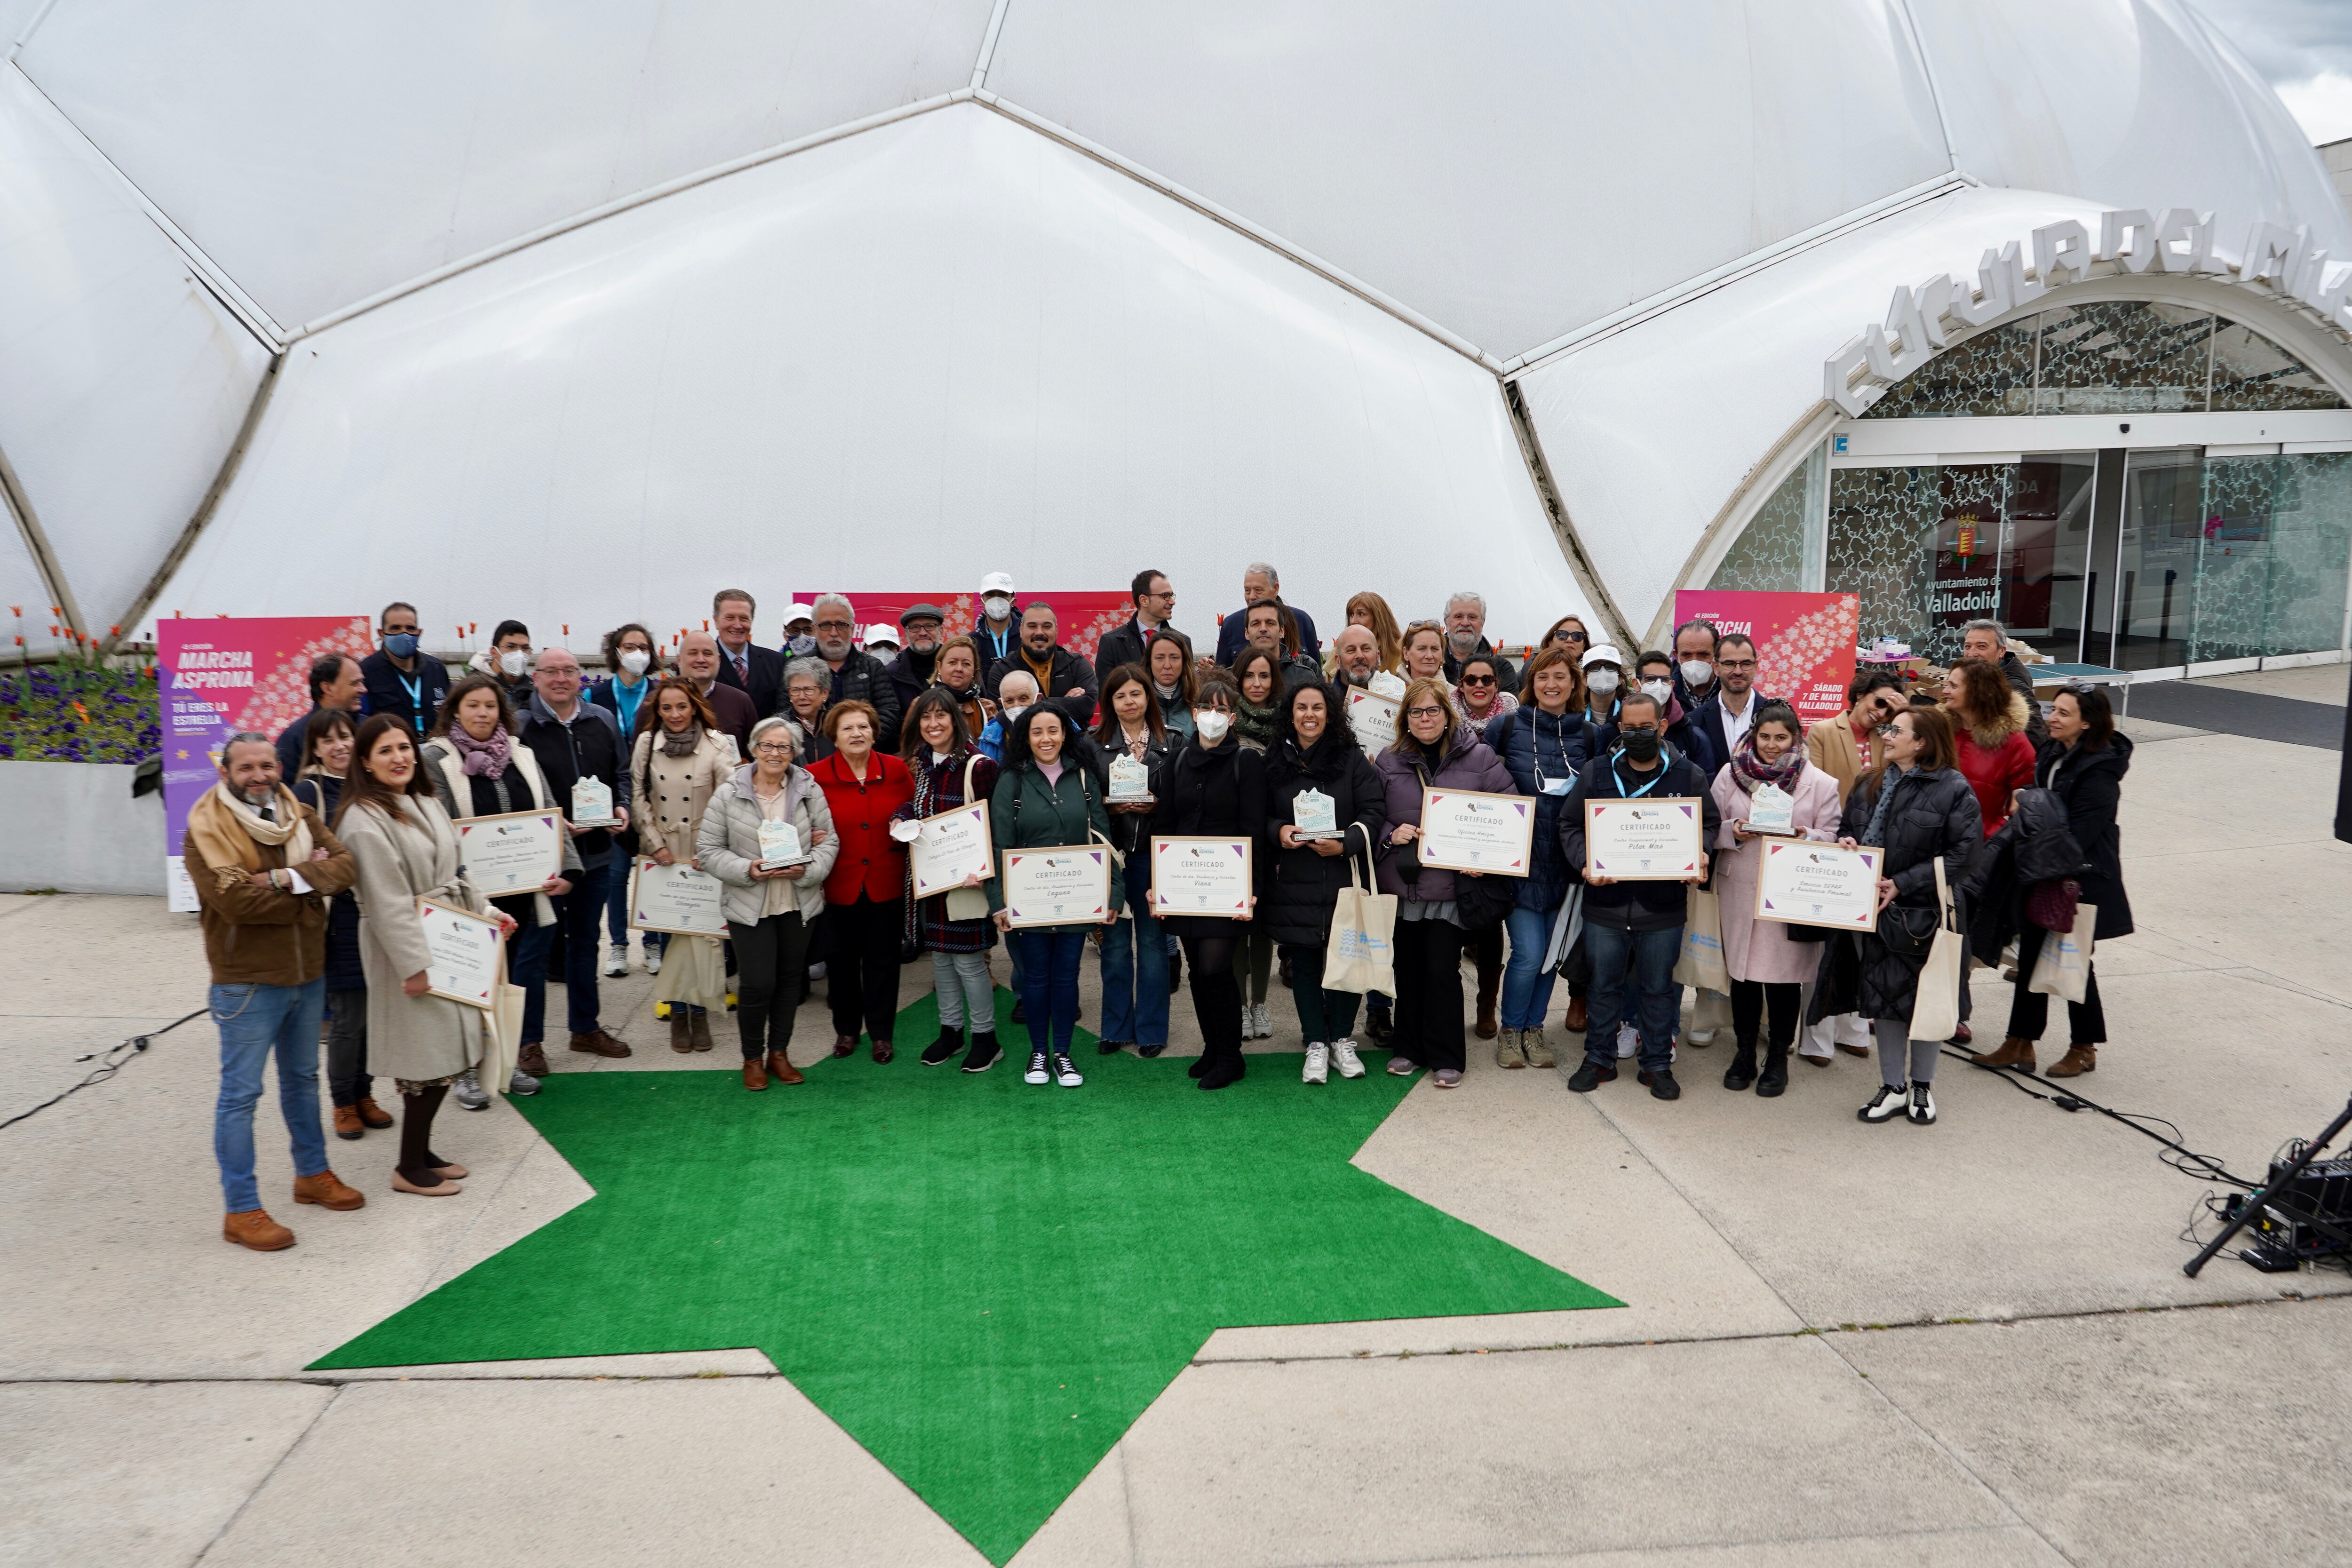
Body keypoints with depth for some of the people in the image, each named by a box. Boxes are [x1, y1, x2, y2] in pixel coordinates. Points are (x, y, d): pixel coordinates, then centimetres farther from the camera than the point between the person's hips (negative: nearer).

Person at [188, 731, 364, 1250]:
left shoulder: (300, 817, 6)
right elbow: (235, 900, -24)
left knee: (302, 1078, 21)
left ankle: (313, 1173, 36)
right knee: (241, 1093, -1)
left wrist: (288, 878, -23)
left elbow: (344, 865, -7)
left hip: (308, 973, 6)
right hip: (247, 981, -6)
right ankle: (240, 1211, 7)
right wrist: (310, 882, -16)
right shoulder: (206, 831, -13)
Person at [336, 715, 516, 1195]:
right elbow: (388, 902, -19)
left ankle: (422, 1151, 24)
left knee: (446, 1053, 11)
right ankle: (410, 1169, 9)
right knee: (429, 1058, -4)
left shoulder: (426, 804, 13)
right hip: (406, 947, -9)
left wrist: (486, 911, 17)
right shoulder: (365, 819, -15)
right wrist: (412, 966, -20)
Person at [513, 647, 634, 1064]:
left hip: (596, 853, 6)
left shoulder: (603, 722, 9)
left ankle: (586, 1028, 30)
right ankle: (528, 1038, 14)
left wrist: (622, 808, -2)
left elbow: (621, 773, 17)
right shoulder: (520, 726, -9)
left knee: (585, 940, 17)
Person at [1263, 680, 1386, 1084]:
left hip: (1344, 878, -1)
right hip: (1294, 881, 2)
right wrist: (1278, 831, -10)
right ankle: (1316, 1044, 17)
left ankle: (1342, 1040, 20)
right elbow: (1259, 817, 10)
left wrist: (1345, 843, -19)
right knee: (1304, 963, 6)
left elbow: (1375, 811, -5)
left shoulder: (1352, 758, 0)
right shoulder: (1274, 762, 6)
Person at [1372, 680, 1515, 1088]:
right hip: (1402, 883, 2)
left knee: (1443, 970, -2)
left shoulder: (1479, 759, 1)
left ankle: (1446, 1057, 11)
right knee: (1407, 969, 9)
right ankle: (1409, 1047, 24)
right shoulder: (1388, 763, 6)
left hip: (1451, 884, -2)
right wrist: (1390, 836, -10)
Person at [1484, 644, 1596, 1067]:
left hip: (1566, 862, 3)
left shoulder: (1588, 736, 5)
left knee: (1552, 950, 9)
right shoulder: (1504, 727, -2)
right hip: (1520, 861, -3)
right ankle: (1510, 1031, 13)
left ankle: (1534, 1028, 26)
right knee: (1529, 953, -8)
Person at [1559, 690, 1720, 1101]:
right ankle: (1599, 1058, 27)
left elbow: (1710, 824, 11)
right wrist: (1586, 862, -11)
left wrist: (1699, 856, -8)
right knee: (1604, 984, 12)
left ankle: (1657, 1064, 25)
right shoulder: (1596, 772, 0)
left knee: (1658, 987, 11)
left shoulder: (1688, 775, -1)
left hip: (1663, 907, 0)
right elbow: (1570, 825, 6)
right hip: (1605, 902, 1)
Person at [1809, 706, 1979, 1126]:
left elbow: (1963, 852, -15)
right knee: (1883, 997, 9)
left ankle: (1922, 1087, 24)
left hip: (1924, 914, -5)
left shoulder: (1953, 789, -11)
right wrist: (1846, 842, -4)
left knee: (1927, 1001, 7)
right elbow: (1847, 828, 22)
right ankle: (1893, 1088, 21)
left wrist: (1904, 884, -19)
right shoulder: (1871, 784, 9)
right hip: (1874, 911, 5)